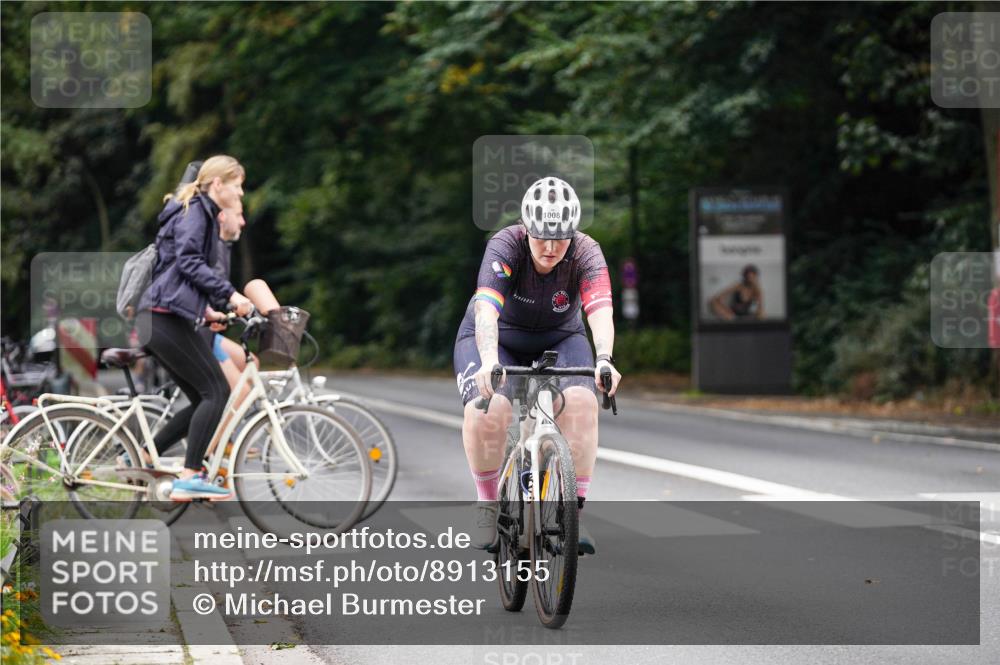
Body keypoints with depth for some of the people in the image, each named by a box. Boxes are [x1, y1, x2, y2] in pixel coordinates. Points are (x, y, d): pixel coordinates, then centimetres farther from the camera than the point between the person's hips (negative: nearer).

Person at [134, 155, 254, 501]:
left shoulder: (202, 213, 25)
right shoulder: (195, 211, -7)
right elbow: (189, 261, -20)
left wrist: (204, 309, 29)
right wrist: (229, 294, -22)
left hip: (161, 318, 10)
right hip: (166, 317, -10)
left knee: (203, 400, 8)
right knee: (216, 392, -12)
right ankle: (190, 478, -15)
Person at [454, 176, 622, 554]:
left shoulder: (586, 253, -25)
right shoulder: (506, 246, -29)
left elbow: (600, 312, -40)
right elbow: (486, 310, -44)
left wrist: (604, 361, -59)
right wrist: (489, 362, -62)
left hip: (559, 338, 2)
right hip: (497, 339, -1)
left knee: (581, 403, -28)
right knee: (485, 411, -29)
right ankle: (487, 504, -5)